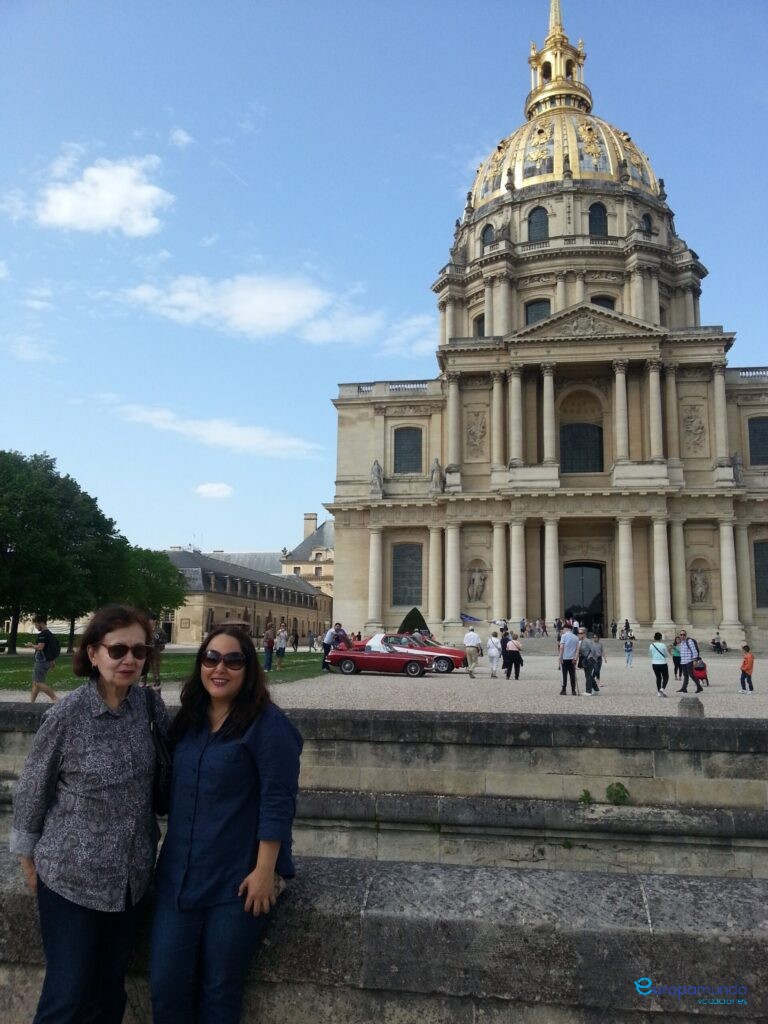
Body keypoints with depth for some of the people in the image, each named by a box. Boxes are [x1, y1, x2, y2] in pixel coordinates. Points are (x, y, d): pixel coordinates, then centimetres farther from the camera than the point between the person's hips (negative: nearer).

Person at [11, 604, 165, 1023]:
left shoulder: (150, 706, -7)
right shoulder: (66, 715, -19)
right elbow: (31, 791, -7)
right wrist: (29, 858, 2)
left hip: (132, 873, 4)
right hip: (72, 874, -4)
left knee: (111, 986, 17)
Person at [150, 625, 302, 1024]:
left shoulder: (267, 723, -14)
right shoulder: (187, 721, 6)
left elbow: (277, 802, -17)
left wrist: (264, 872, -19)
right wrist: (169, 856, 17)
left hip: (239, 881, -5)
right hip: (178, 876, 6)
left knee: (219, 990, 10)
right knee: (165, 984, 9)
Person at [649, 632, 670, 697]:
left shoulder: (651, 645, -2)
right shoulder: (663, 645, -11)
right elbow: (667, 655, -1)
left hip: (654, 664, 3)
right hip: (662, 663, -3)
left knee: (658, 677, 14)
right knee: (665, 677, 9)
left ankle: (659, 692, 12)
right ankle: (663, 688, -13)